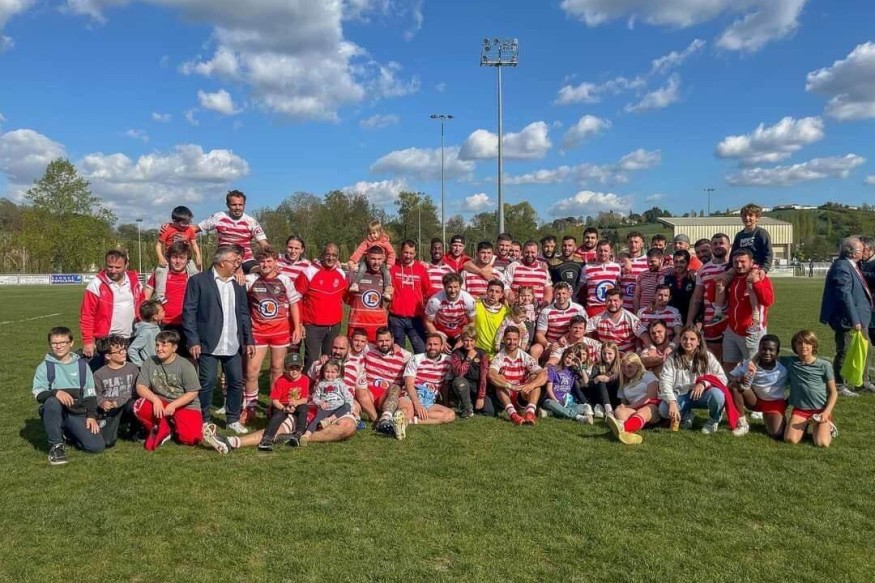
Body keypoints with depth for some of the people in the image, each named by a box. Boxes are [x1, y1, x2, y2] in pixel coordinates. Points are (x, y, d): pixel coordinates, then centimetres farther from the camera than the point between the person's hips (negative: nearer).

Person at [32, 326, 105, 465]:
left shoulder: (82, 365, 8)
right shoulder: (45, 366, 3)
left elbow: (90, 393, 9)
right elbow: (37, 393, -9)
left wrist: (91, 416, -3)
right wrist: (55, 392, -29)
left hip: (78, 413, 2)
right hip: (54, 412, -2)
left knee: (97, 446, -15)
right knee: (52, 402, -38)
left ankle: (68, 432, 18)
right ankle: (56, 445, -17)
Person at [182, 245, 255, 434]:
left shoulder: (238, 285, 13)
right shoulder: (198, 281, -3)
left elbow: (244, 314, 15)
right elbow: (189, 312, -6)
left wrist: (249, 340, 9)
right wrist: (193, 341, -12)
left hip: (233, 346, 5)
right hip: (209, 344, -5)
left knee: (237, 382, 7)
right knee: (207, 383, 0)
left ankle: (233, 419, 21)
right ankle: (203, 421, 16)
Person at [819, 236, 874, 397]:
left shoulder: (852, 266, 9)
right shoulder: (842, 268, -21)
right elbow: (845, 295, -26)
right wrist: (854, 320, -26)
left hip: (859, 319, 10)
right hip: (848, 320, -10)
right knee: (844, 353, 1)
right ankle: (838, 386, 13)